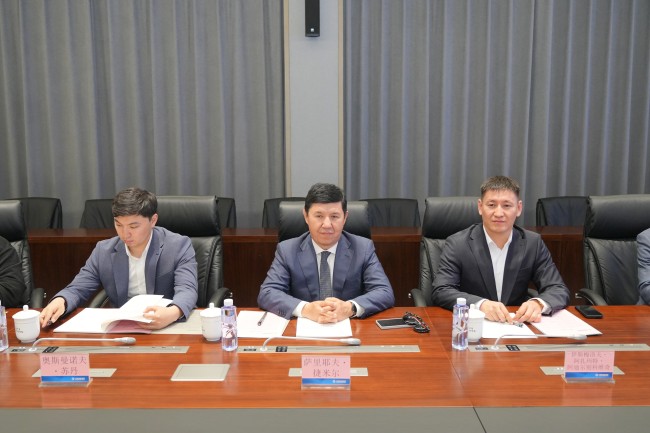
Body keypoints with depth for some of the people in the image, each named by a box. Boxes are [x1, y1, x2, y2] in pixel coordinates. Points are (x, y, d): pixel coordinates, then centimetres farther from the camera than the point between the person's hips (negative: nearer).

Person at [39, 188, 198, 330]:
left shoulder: (179, 246, -8)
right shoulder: (103, 250, 4)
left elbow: (187, 290, -19)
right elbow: (77, 289, 6)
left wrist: (172, 313, -42)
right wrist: (60, 301, -18)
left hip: (168, 328, -4)